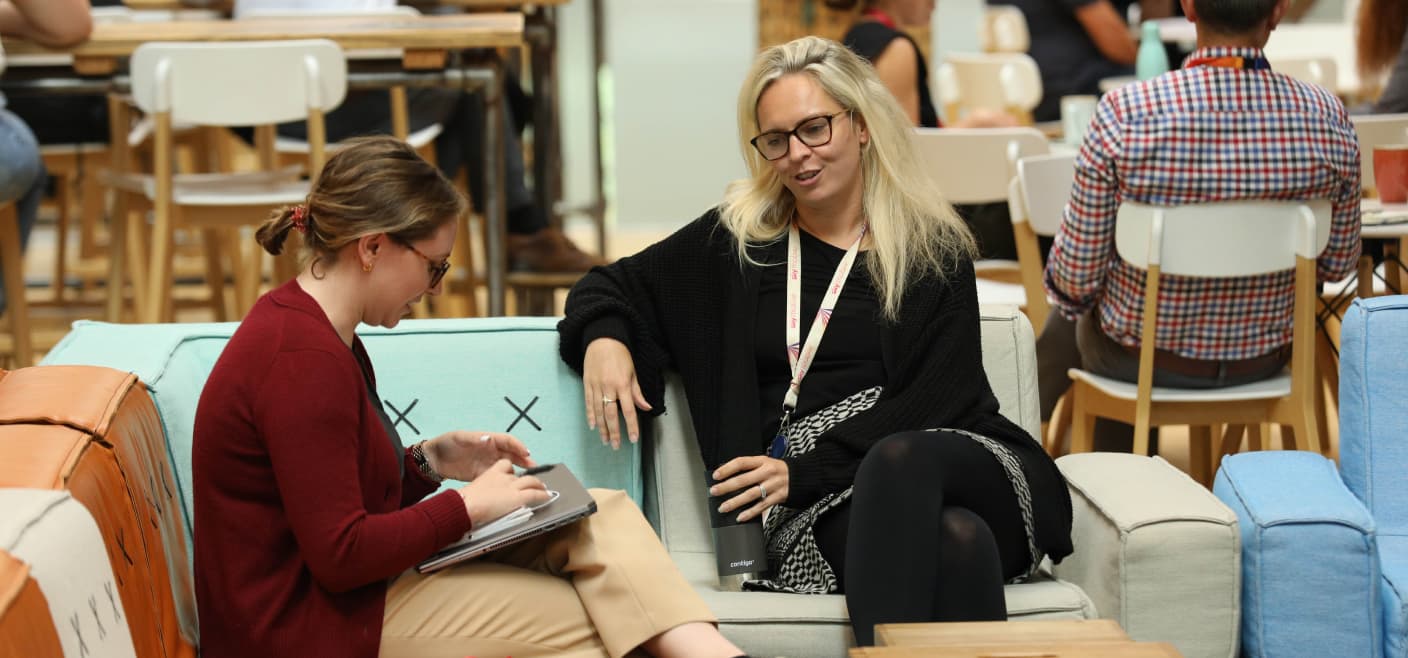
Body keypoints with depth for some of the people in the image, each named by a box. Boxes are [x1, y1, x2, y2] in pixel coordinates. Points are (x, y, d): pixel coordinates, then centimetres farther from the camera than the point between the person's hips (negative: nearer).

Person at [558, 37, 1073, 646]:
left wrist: (804, 469, -12)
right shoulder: (737, 239, 16)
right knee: (955, 539, -37)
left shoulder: (935, 249, 11)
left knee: (900, 460, -40)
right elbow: (609, 285, 25)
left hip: (953, 467, 1)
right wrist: (603, 337, -1)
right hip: (820, 506, -1)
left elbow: (937, 397, 0)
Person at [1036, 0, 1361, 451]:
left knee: (1070, 316, 33)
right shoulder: (1328, 118, -17)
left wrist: (1068, 293, 6)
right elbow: (1338, 262, -3)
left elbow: (1077, 276, -18)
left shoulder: (1124, 114, -26)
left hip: (1141, 359, -3)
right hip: (1264, 360, 3)